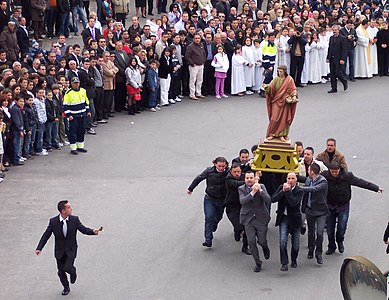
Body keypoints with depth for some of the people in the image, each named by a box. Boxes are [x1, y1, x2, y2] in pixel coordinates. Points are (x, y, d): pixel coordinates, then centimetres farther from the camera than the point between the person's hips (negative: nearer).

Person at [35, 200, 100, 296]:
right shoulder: (53, 221, -14)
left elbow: (83, 229, -8)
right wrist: (39, 248, -15)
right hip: (59, 251, 1)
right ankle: (66, 288, 34)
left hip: (71, 250, -1)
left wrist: (93, 231, -29)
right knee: (61, 271, 9)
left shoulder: (74, 219, -13)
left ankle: (73, 271, 20)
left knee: (67, 268, -17)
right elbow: (46, 235, -8)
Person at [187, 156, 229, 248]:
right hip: (209, 199, -1)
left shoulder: (228, 173, -14)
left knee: (217, 218, 14)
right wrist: (190, 189, 13)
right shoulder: (209, 171, -13)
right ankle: (208, 239, -14)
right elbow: (198, 179, 3)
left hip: (222, 200, 1)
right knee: (209, 218, -13)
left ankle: (211, 229, 45)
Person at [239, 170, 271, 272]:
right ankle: (258, 263, 12)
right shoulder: (241, 189, -2)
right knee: (251, 241, -4)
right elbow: (242, 201, -18)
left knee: (262, 241, 5)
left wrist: (260, 190, -25)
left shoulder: (261, 186, -2)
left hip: (261, 218, 0)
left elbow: (268, 200, -14)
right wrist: (252, 192, -26)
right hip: (248, 219, 0)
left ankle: (265, 248, 43)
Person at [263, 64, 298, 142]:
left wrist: (294, 96, -24)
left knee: (284, 119, 0)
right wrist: (266, 87, -25)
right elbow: (271, 88, -4)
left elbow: (293, 89, -6)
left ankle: (282, 135, 9)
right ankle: (272, 134, 9)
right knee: (274, 118, -3)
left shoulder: (289, 80, -4)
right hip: (276, 101, 1)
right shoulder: (276, 79, 2)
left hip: (285, 102, -1)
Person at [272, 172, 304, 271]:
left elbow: (293, 203, -25)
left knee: (295, 243, 9)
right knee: (283, 241, -14)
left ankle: (294, 260, 34)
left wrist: (288, 191, -25)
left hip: (294, 219, -1)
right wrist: (283, 191, -18)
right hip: (283, 218, 1)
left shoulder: (299, 191, -10)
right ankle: (284, 263, -10)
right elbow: (273, 199, -9)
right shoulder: (281, 187, 1)